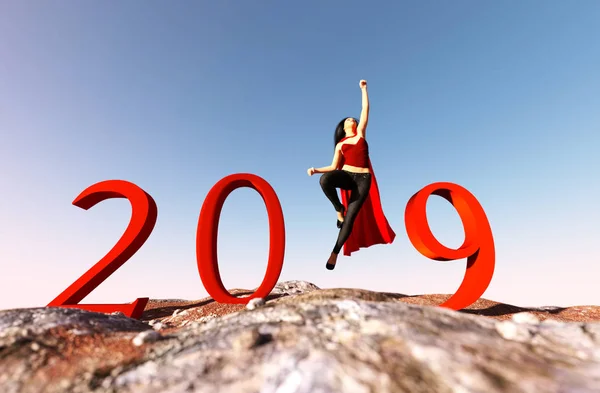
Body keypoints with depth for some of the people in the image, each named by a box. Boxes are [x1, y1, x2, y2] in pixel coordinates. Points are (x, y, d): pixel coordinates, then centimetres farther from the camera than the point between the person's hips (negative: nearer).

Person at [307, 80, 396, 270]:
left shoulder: (360, 134, 15)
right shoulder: (340, 144, 16)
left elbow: (365, 109, 12)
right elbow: (334, 166, 10)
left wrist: (363, 89, 14)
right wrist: (316, 170, -3)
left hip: (363, 179, -1)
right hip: (346, 176, 1)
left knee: (350, 218, -9)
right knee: (325, 179, -35)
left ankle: (335, 253, 0)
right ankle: (339, 209, -11)